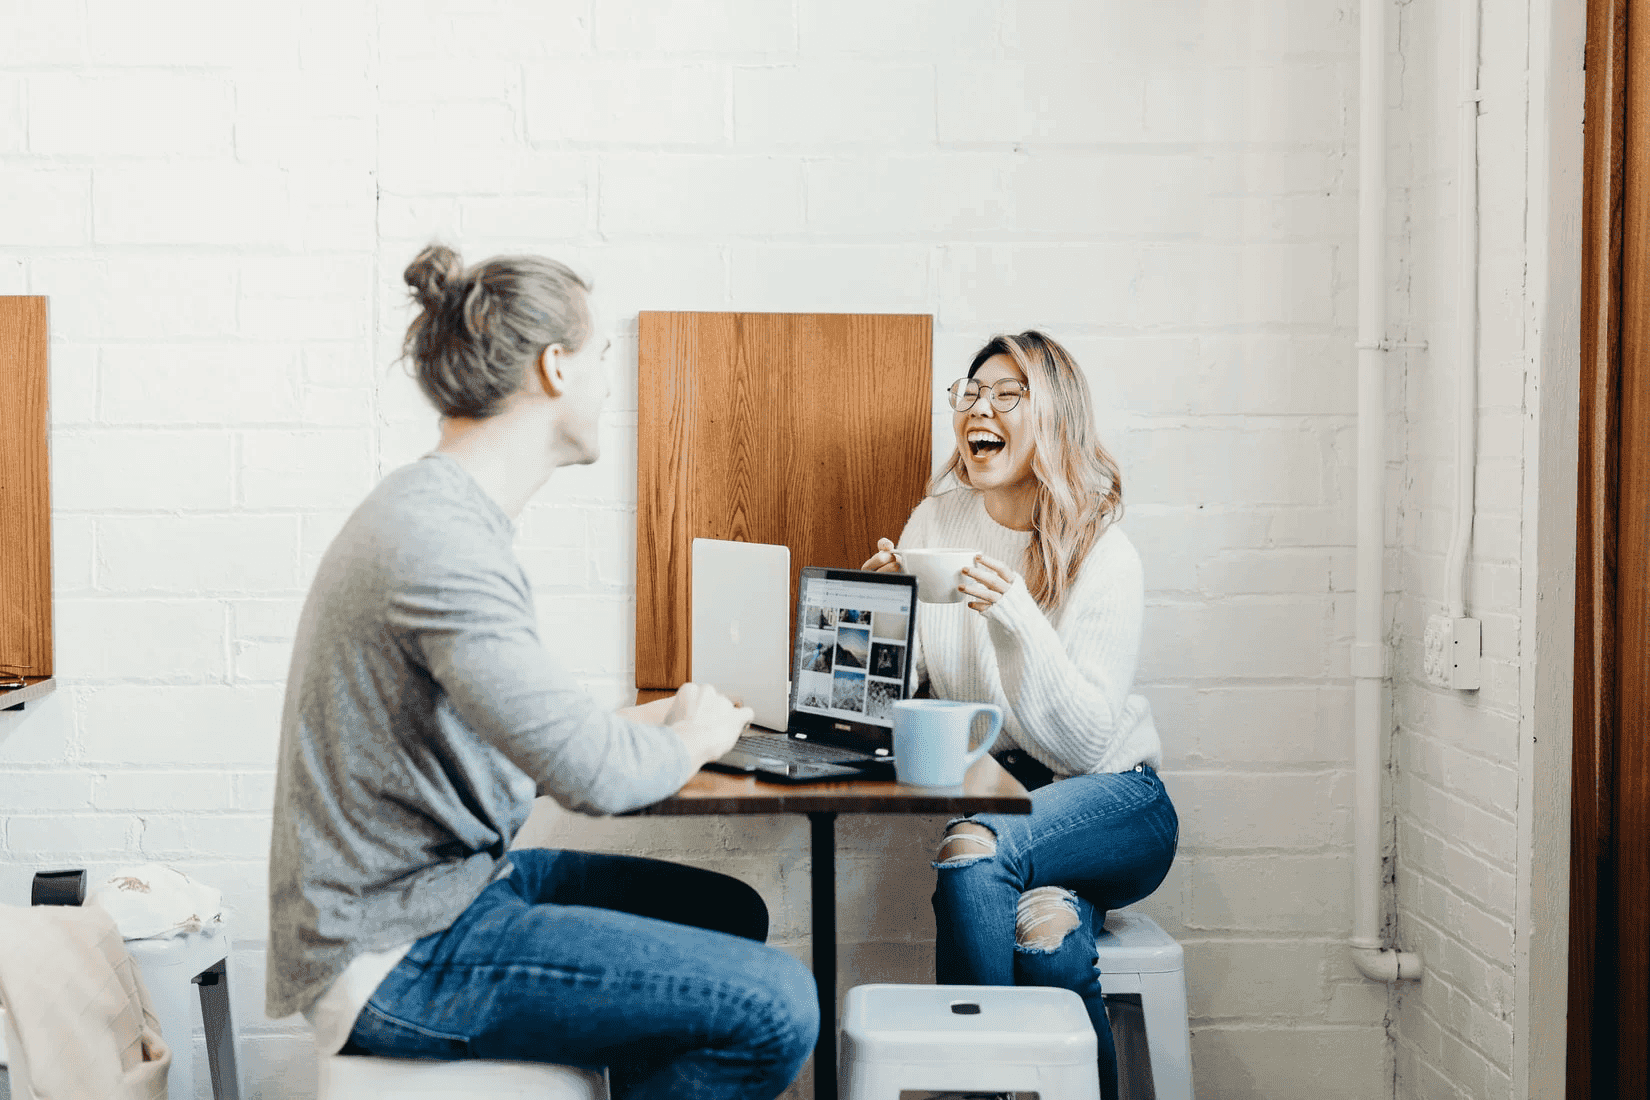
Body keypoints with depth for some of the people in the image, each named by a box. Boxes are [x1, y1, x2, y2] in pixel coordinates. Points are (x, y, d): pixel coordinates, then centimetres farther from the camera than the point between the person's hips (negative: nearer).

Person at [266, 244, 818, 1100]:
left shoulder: (442, 510, 11)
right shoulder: (439, 544, -23)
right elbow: (595, 774, -28)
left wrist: (653, 720, 12)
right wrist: (696, 735, -8)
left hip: (449, 879, 11)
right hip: (395, 960, -11)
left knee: (730, 915, 18)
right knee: (775, 1008, -15)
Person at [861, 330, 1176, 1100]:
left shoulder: (1105, 558, -10)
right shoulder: (936, 522, 1)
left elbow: (1087, 741, -18)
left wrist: (1017, 617, -29)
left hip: (1111, 799, -2)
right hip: (990, 794, 2)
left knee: (974, 851, -32)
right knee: (1041, 929, -32)